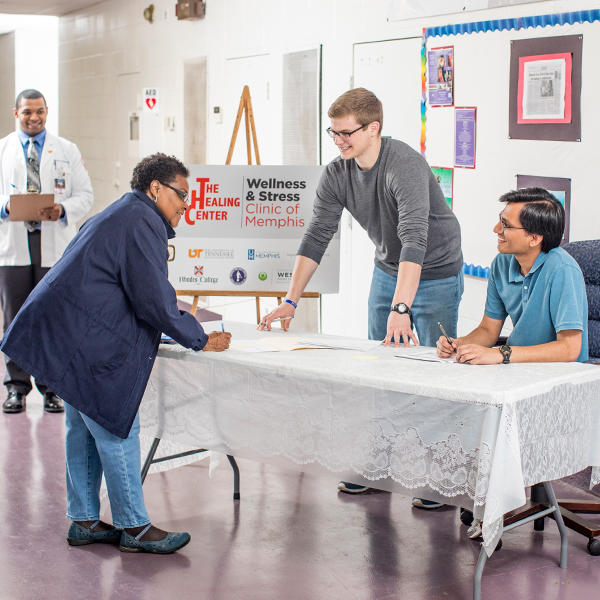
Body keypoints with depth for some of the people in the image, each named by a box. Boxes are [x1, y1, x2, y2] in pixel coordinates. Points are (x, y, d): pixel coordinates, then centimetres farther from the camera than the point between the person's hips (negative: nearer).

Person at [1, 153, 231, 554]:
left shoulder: (121, 215, 22)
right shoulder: (140, 222, -13)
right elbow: (154, 300, -17)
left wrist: (177, 324, 21)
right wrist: (201, 340, -6)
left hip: (71, 337, 11)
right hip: (86, 342, -11)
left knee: (85, 428, 14)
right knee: (117, 429, -5)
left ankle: (84, 521, 22)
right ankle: (134, 527, 4)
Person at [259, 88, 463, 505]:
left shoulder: (405, 165, -29)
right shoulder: (337, 175, -8)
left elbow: (414, 239, -39)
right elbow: (316, 237, -6)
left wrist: (400, 308, -47)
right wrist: (291, 300, -12)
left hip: (436, 275, -7)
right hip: (387, 271, 7)